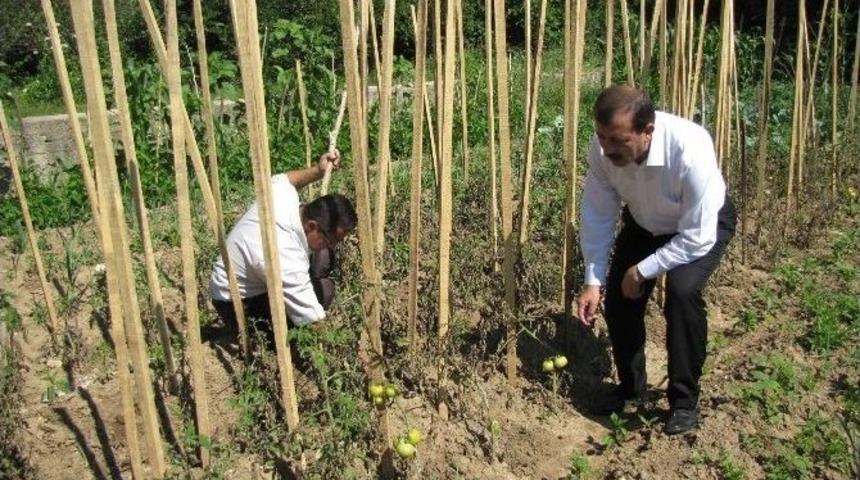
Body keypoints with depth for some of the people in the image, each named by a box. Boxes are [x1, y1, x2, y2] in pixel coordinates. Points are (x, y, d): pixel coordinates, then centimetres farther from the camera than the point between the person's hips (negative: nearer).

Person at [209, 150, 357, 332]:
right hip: (238, 306, -9)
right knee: (323, 289, -25)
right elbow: (315, 324, -34)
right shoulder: (286, 260, -40)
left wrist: (317, 171, 0)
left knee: (323, 257, 4)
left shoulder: (282, 194, -19)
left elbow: (282, 179, 10)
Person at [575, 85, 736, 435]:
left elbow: (697, 238, -33)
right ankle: (631, 385, 26)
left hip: (703, 223, -5)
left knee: (683, 289, -28)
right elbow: (597, 215, -16)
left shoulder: (690, 151, -41)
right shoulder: (602, 148, -28)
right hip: (645, 223, 5)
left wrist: (643, 270, -26)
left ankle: (684, 401, -7)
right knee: (617, 295, -2)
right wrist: (593, 281, -19)